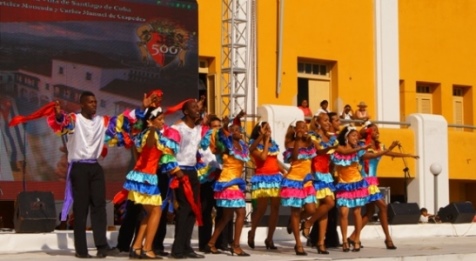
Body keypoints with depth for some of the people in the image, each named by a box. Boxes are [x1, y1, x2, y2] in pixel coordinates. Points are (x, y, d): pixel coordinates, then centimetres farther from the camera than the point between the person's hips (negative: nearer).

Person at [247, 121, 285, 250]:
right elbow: (263, 157, -18)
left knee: (275, 208, -1)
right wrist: (266, 140, -9)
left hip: (276, 177, 6)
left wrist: (285, 172, 5)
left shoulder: (273, 143, 16)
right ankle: (252, 232, 16)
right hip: (262, 178, -6)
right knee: (261, 208, -8)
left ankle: (269, 238, 5)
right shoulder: (254, 145, -2)